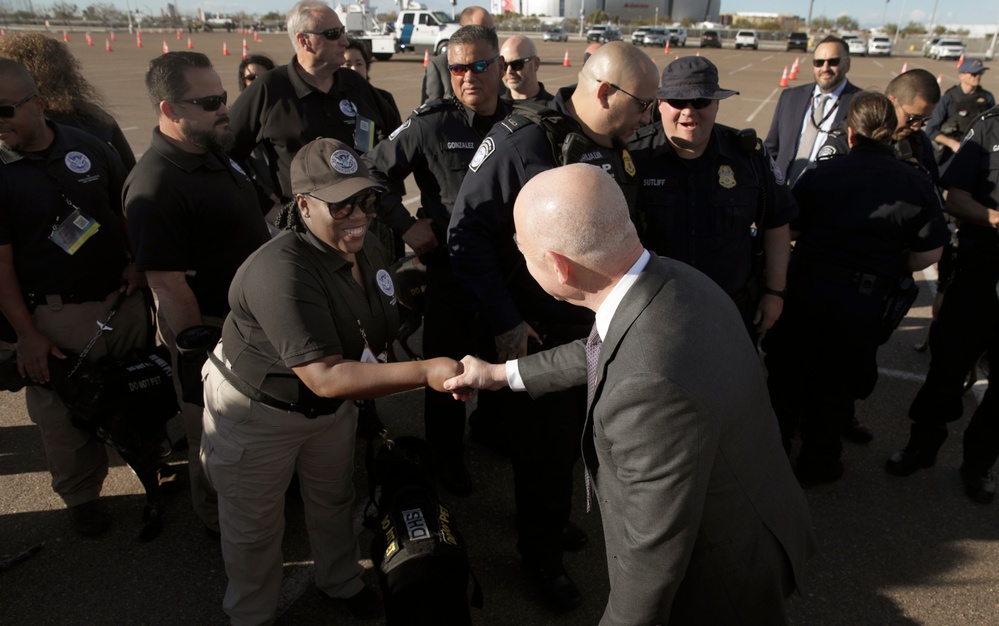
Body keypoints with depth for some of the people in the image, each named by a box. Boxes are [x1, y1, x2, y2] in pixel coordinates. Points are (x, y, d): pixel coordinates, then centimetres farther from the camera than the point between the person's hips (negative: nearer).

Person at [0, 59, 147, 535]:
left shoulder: (90, 148, 0)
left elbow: (129, 211, 12)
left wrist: (139, 264, -2)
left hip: (121, 298, 3)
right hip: (54, 316, -3)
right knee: (64, 416, 9)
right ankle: (81, 496, 31)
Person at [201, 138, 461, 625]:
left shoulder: (367, 248, -10)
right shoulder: (281, 274, -37)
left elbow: (377, 326, 10)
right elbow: (326, 378, -41)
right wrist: (426, 373, -45)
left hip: (332, 403, 7)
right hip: (257, 414, -7)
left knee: (334, 501, 26)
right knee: (255, 527, 15)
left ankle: (340, 582, 55)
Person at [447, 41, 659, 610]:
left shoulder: (619, 151, 3)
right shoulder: (523, 141, -20)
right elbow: (468, 232, -20)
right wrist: (503, 321, -19)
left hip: (593, 329, 7)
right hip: (531, 335, -6)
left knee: (573, 439, 21)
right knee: (543, 448, 9)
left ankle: (554, 517, 47)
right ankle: (542, 552, 34)